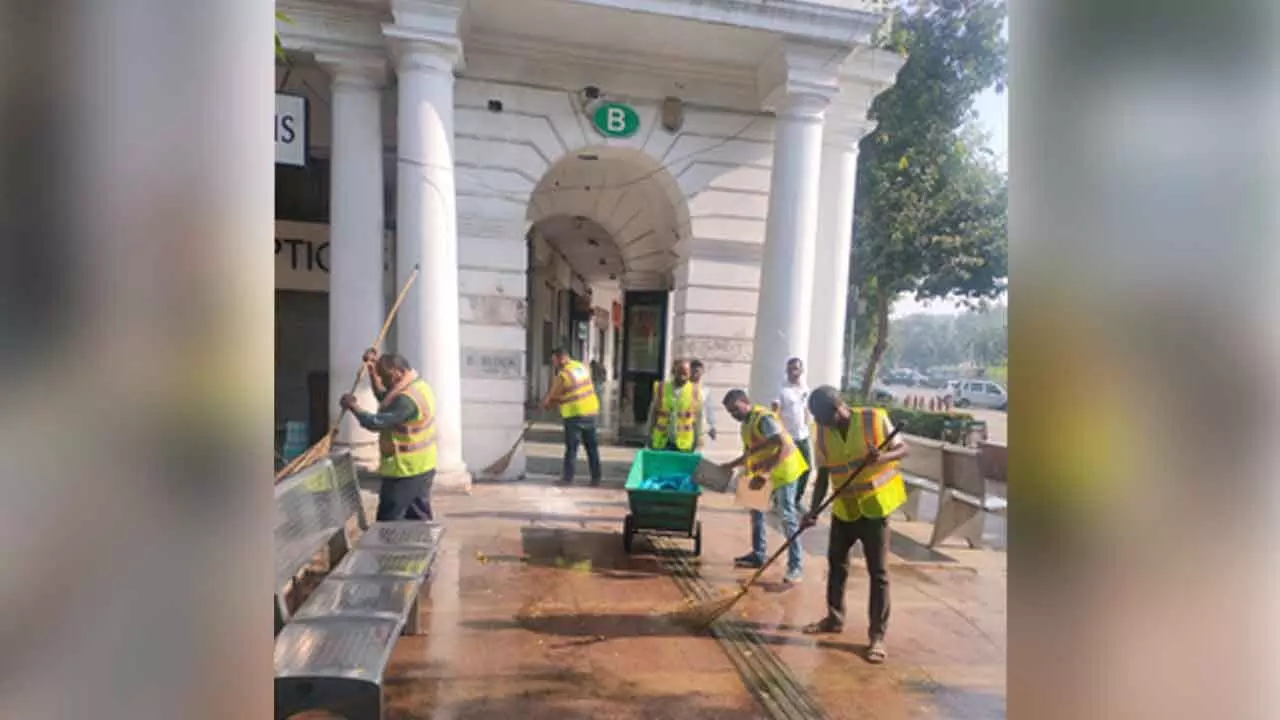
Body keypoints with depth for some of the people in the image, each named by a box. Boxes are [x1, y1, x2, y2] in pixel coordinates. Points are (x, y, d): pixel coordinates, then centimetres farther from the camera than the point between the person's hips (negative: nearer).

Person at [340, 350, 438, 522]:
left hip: (405, 471, -10)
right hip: (420, 468, 10)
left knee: (387, 522, 1)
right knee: (420, 517, 14)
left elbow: (376, 423, -23)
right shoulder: (418, 386, 7)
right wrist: (373, 371, 8)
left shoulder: (406, 399, -25)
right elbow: (384, 397, 19)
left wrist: (353, 406, -9)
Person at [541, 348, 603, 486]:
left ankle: (568, 477, 11)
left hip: (574, 415, -6)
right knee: (592, 446, 12)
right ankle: (596, 478, 16)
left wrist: (545, 404, 17)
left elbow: (551, 396, -6)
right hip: (591, 411, 6)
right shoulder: (582, 367, 7)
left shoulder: (562, 375, -13)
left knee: (571, 447, 5)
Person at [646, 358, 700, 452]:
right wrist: (650, 435, 3)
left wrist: (696, 439, 0)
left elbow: (697, 418, 3)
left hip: (683, 443, 0)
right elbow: (653, 413, 5)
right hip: (661, 441, 1)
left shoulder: (694, 391, 1)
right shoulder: (661, 388, 1)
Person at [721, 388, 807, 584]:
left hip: (782, 472, -10)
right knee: (756, 510, 16)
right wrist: (731, 465, 8)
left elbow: (784, 447, -31)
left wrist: (766, 472, -34)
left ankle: (795, 566, -1)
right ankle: (757, 555, 28)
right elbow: (750, 453, 19)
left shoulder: (763, 418, -21)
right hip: (762, 474, 10)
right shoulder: (746, 423, 9)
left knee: (787, 518, -7)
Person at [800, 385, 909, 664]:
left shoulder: (875, 419, -17)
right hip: (843, 508, 5)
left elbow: (903, 449, -7)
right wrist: (814, 510, -8)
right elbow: (823, 474, 0)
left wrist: (882, 457, -29)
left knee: (878, 572, 1)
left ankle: (877, 636, 12)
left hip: (874, 507, -5)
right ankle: (834, 618, 34)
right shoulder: (823, 432, -5)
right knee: (836, 563, 16)